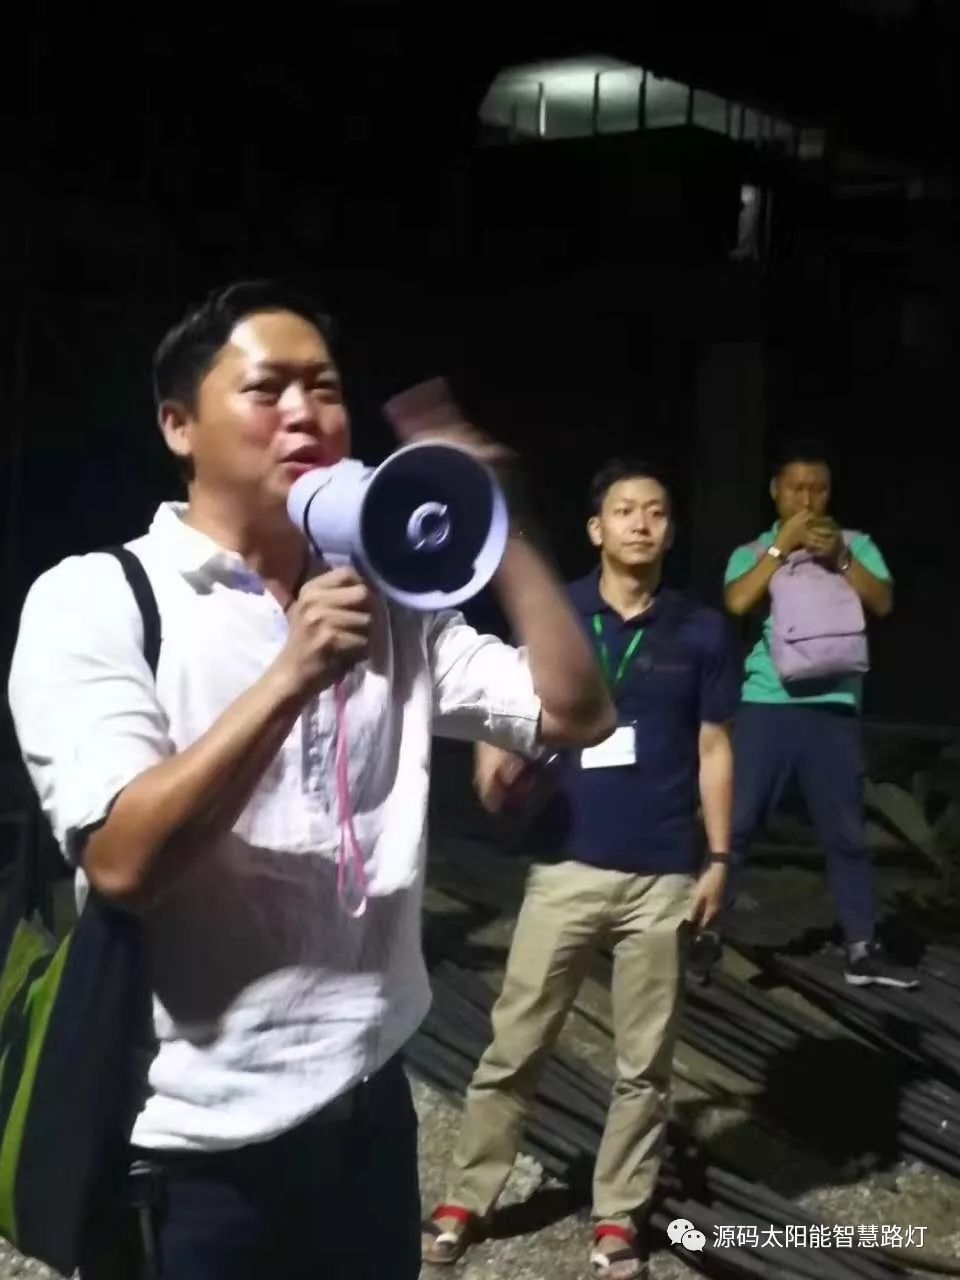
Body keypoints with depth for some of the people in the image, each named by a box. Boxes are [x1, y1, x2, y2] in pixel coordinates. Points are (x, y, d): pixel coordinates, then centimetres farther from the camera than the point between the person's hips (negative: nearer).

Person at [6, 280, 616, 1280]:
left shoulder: (392, 608, 9)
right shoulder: (92, 599, -8)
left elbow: (576, 712, 0)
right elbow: (124, 861, -19)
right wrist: (289, 676, -24)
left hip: (369, 1105, 5)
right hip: (194, 1144, -5)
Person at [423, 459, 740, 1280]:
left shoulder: (703, 632, 3)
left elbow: (713, 750, 6)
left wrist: (719, 858, 1)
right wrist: (498, 763, -17)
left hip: (664, 875, 1)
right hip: (567, 866, -1)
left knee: (645, 1061, 9)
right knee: (514, 1047, 4)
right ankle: (467, 1201, 17)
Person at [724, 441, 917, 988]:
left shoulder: (855, 545, 10)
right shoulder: (753, 552, 7)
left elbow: (883, 603, -5)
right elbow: (738, 603, -12)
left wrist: (839, 558, -17)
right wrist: (783, 544, -13)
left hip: (834, 708, 1)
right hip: (765, 705, -1)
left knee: (846, 832, 7)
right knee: (736, 823, -1)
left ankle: (863, 950, 14)